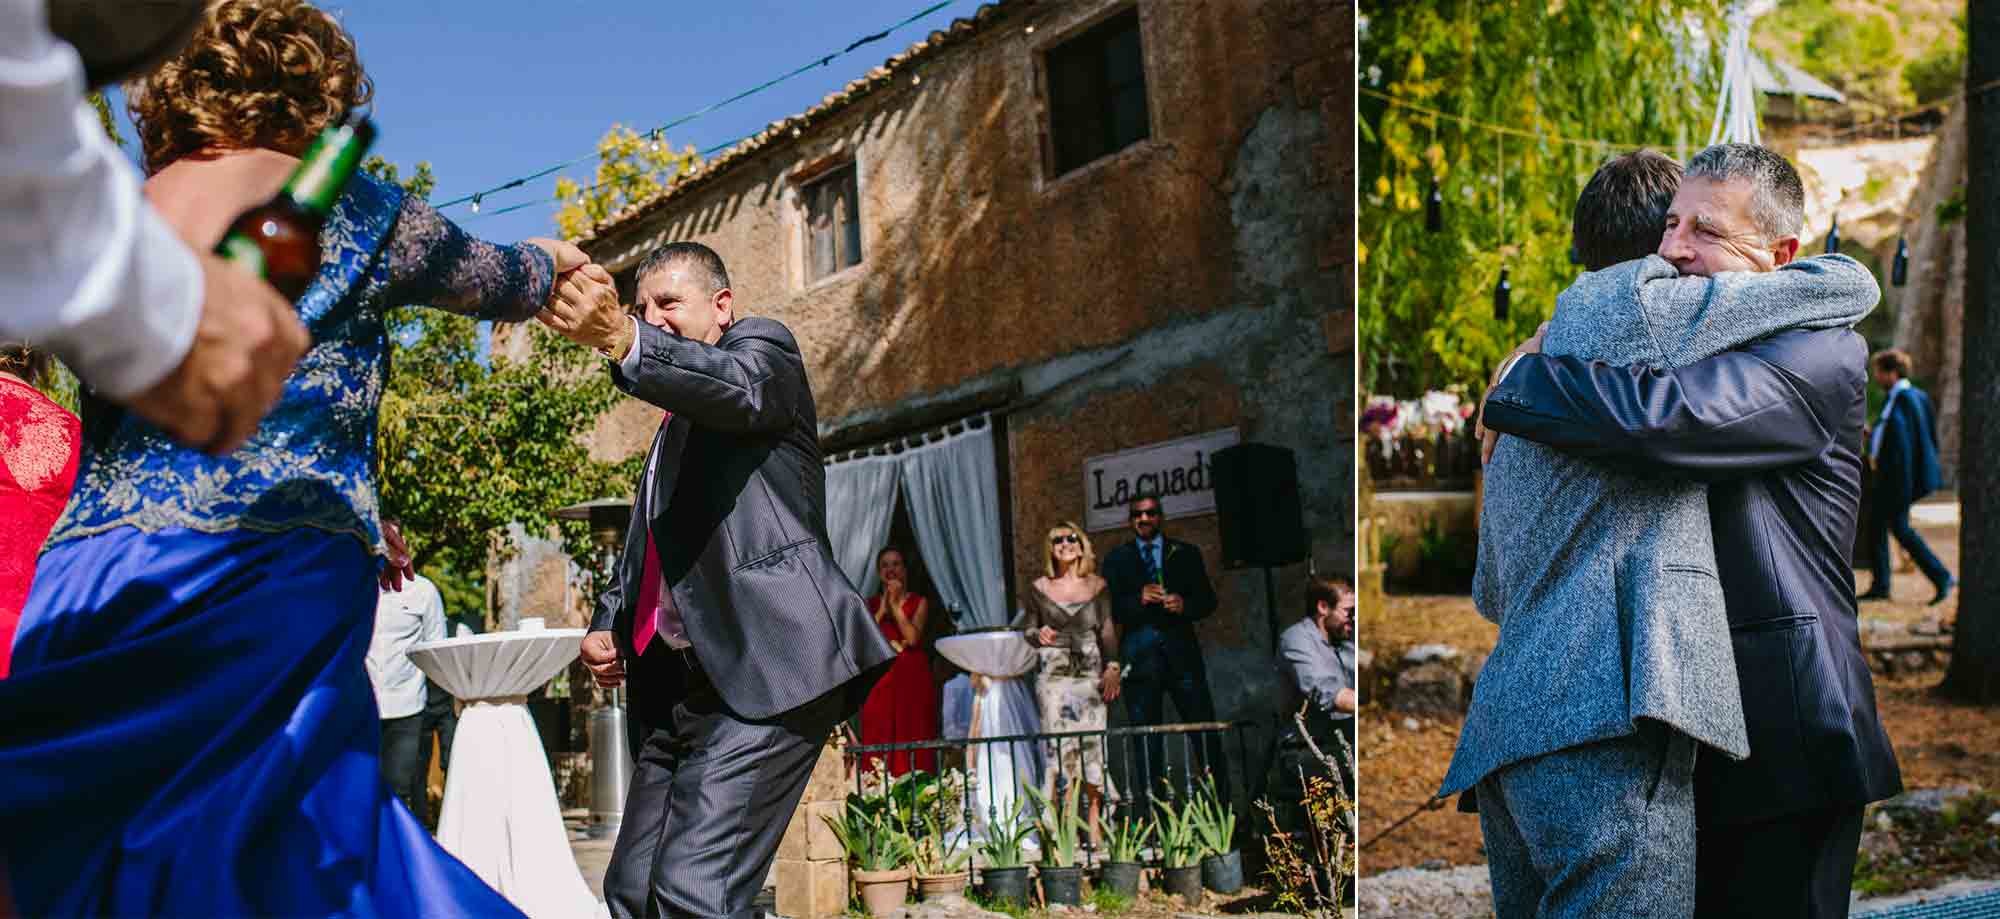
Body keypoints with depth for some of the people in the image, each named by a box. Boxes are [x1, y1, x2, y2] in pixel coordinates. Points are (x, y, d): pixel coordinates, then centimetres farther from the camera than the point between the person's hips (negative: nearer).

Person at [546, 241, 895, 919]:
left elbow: (739, 387, -21)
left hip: (764, 669, -9)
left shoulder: (762, 345, 4)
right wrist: (608, 624, 12)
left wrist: (621, 339, -40)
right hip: (678, 685, 9)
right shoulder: (674, 425, 29)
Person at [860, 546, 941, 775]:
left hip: (913, 678, -2)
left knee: (912, 738, -6)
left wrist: (895, 604, -5)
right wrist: (882, 607, -4)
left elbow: (912, 638, -8)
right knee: (880, 740, -5)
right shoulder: (871, 604, 13)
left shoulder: (919, 602, 7)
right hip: (881, 680, 2)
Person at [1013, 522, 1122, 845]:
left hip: (1090, 674, 1)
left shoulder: (1096, 586, 10)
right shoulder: (1040, 588, 8)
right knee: (1057, 747, -7)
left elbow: (1108, 631, 8)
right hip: (1053, 676, -1)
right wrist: (1038, 635, -12)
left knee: (1092, 745, -4)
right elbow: (1024, 629, 10)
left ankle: (1094, 825, 1)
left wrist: (1112, 667, -3)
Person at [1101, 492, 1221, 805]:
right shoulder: (1116, 560, 11)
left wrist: (1184, 604, -11)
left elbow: (1208, 600, 9)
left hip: (1181, 652, 0)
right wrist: (1139, 599, -16)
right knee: (1145, 737, 2)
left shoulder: (1186, 554, 13)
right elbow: (1112, 611, 2)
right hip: (1139, 656, 0)